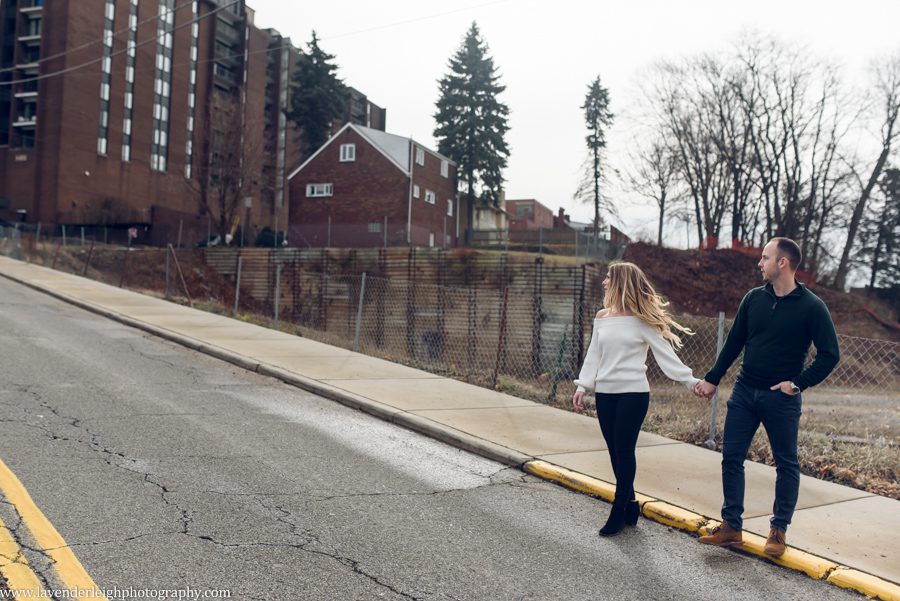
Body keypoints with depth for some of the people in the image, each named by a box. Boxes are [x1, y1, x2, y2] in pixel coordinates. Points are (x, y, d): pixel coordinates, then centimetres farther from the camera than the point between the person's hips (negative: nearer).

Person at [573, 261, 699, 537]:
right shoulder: (602, 317, 9)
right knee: (615, 452, 8)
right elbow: (593, 356, 12)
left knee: (624, 451, -5)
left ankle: (619, 511, 5)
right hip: (604, 394, 5)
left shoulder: (642, 320, -6)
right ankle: (630, 505, 21)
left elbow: (665, 354, -6)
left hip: (633, 393, -5)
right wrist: (582, 387, 5)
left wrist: (691, 380, -12)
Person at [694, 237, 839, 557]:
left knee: (786, 464, 8)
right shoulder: (754, 298, 3)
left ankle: (778, 530, 22)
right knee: (731, 457, 4)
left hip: (781, 398, -4)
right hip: (744, 392, 4)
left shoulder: (811, 307, -10)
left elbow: (830, 354, -7)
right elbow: (734, 342, 10)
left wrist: (798, 383, -13)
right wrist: (712, 379, 10)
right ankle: (731, 527, 14)